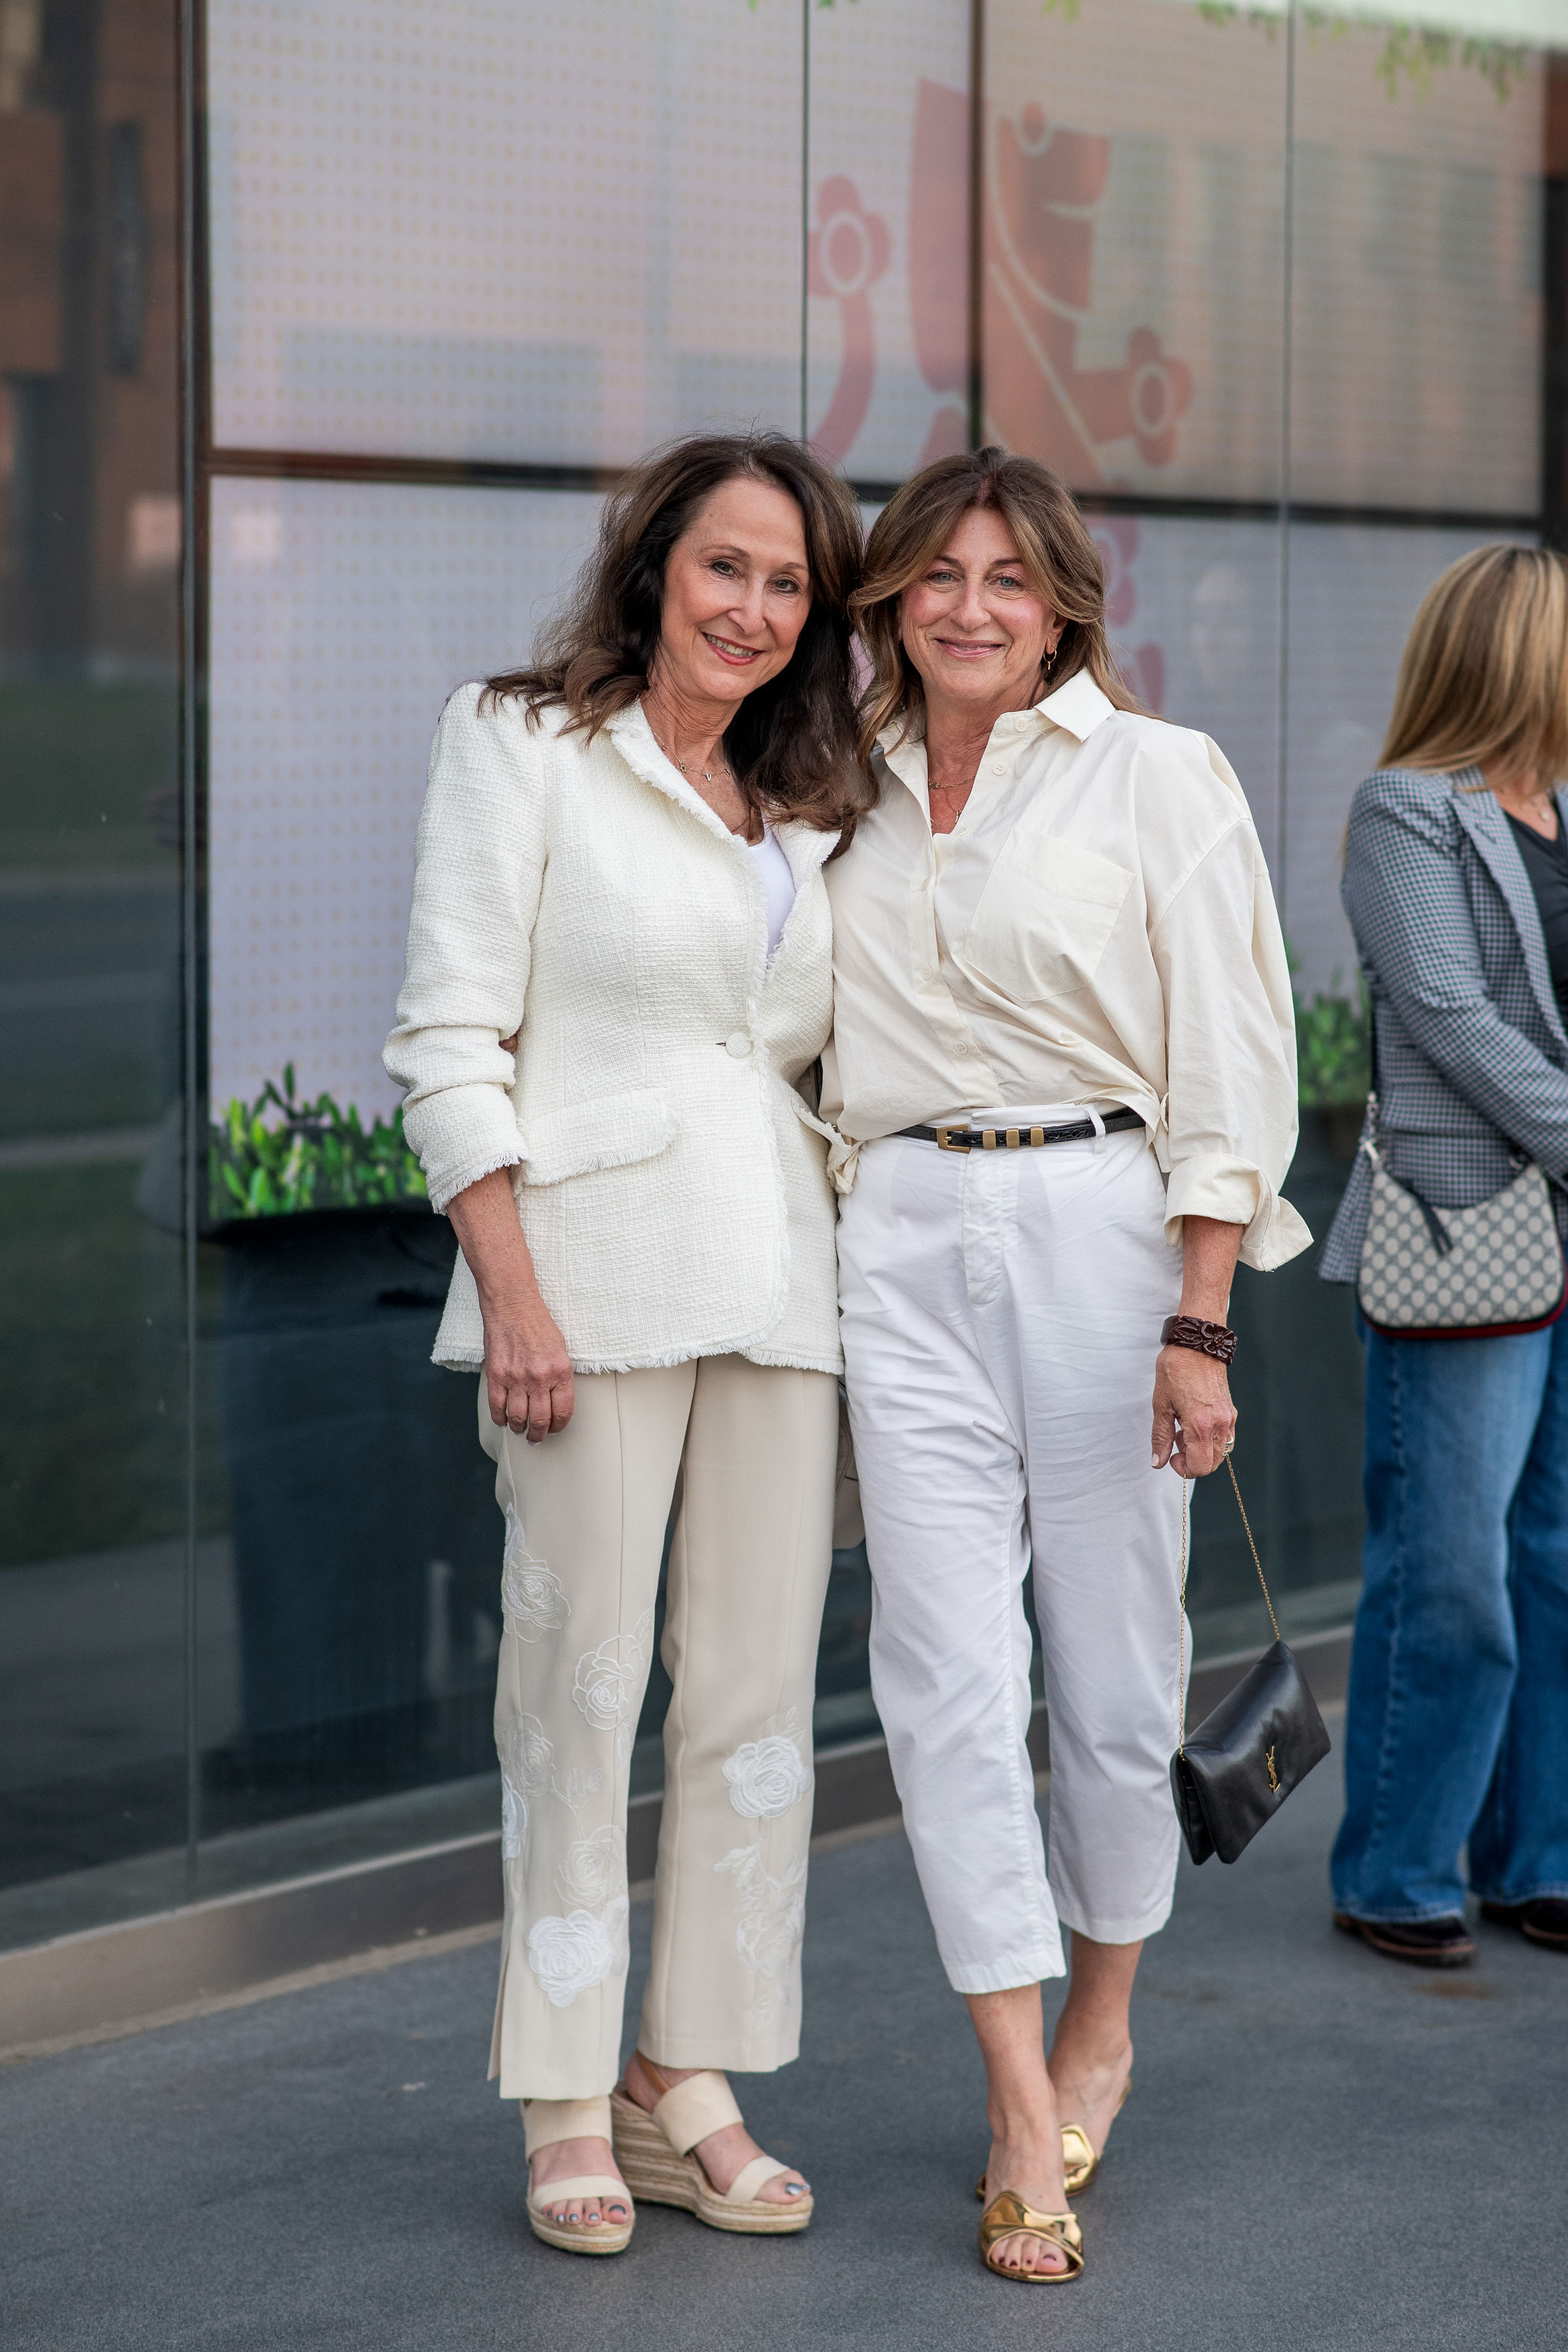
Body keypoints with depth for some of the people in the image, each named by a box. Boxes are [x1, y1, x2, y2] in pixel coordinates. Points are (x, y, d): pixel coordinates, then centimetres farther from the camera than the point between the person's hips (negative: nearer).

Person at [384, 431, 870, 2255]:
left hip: (778, 1275, 6)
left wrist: (862, 1264, 10)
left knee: (757, 1690, 4)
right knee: (581, 1679, -3)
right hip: (596, 1266, -6)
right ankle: (565, 2108, 6)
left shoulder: (807, 808, 18)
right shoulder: (520, 745, 1)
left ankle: (689, 2084, 14)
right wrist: (511, 1289, -13)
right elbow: (450, 1039, -5)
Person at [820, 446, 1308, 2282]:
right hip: (903, 1240, 3)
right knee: (950, 1673, -4)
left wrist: (1202, 1324, -11)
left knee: (1113, 1664, 4)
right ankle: (1025, 2116, -1)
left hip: (1102, 1222, -3)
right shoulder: (853, 799, 12)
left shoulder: (1157, 778, -1)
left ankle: (1100, 2029, 27)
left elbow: (1231, 1068, -5)